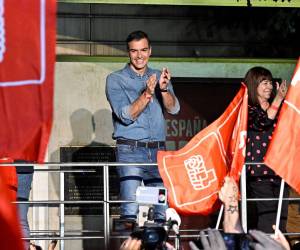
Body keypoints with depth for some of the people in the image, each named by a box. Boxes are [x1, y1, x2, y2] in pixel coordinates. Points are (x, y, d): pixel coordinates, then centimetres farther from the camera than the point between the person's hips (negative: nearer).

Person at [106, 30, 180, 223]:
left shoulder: (159, 77, 15)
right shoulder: (116, 80, 3)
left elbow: (173, 109, 0)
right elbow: (126, 115, -8)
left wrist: (164, 89, -19)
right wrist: (147, 94, -21)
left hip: (158, 150, 4)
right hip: (130, 151, -4)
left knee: (163, 211, 0)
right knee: (130, 211, -12)